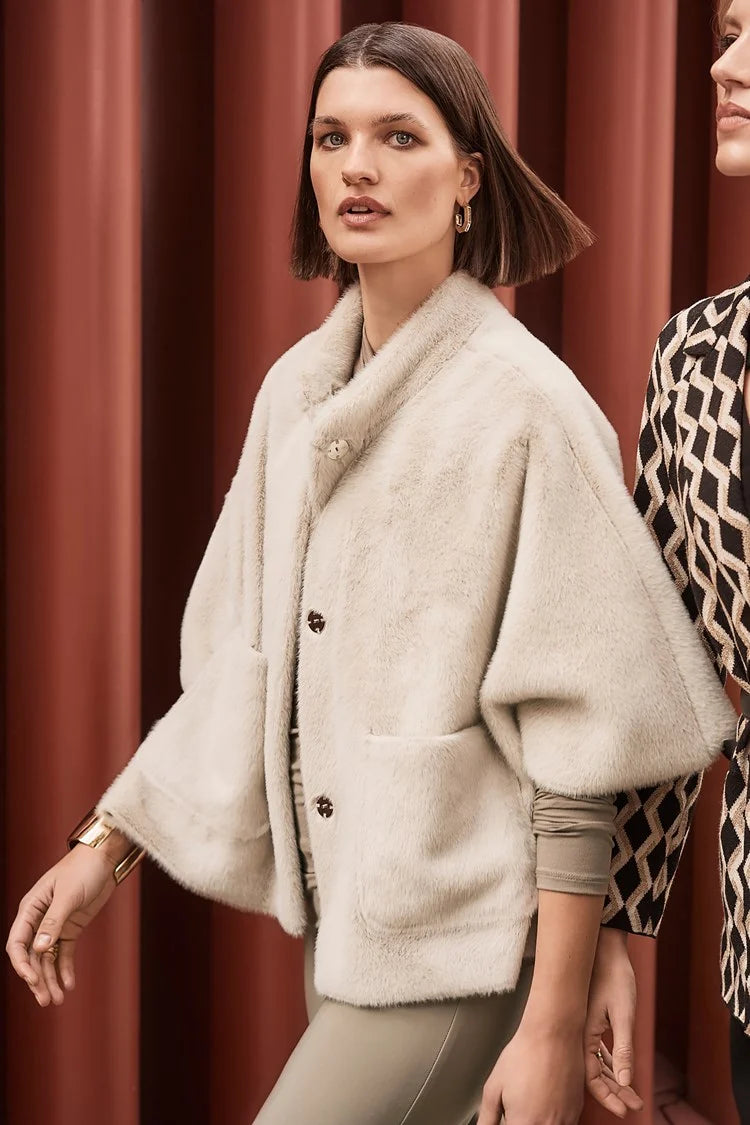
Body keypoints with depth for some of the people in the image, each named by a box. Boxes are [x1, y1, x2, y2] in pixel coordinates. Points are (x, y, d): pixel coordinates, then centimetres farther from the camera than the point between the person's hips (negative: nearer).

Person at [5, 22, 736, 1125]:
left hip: (455, 942, -6)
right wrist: (105, 841, 9)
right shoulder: (295, 390, 4)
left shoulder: (528, 402, -15)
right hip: (334, 908, 6)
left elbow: (576, 743, -15)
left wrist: (554, 1032, -16)